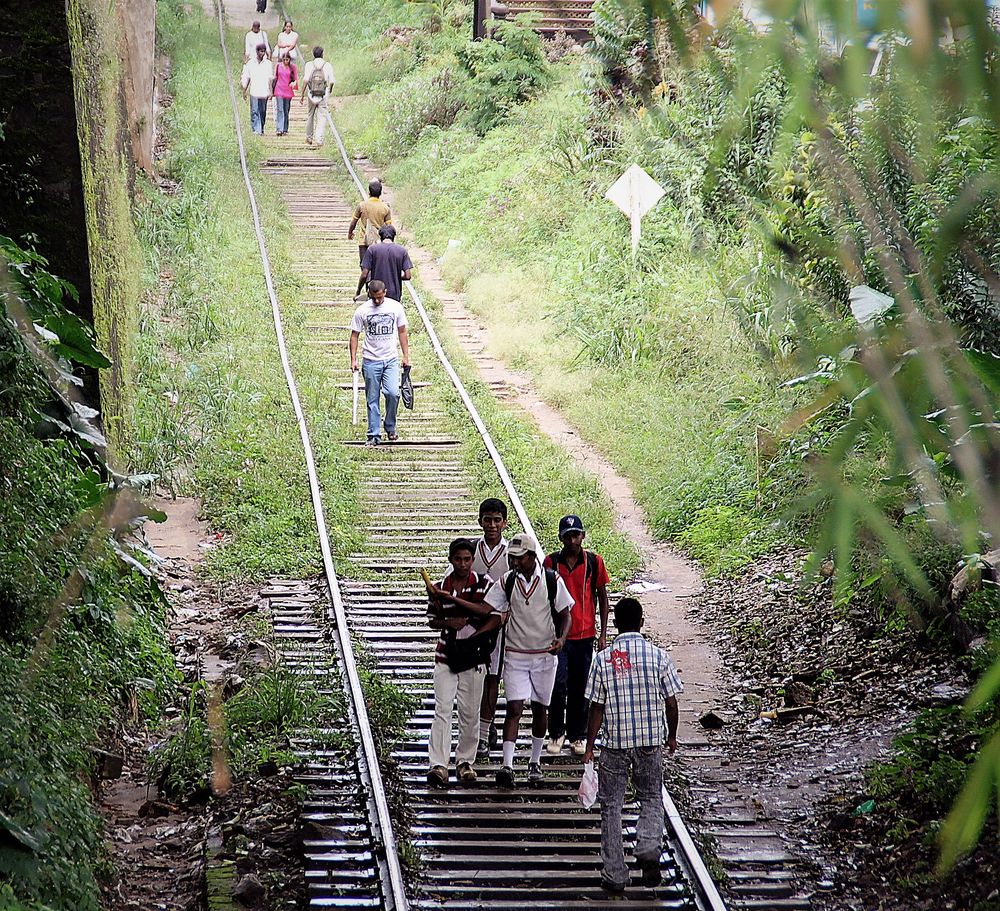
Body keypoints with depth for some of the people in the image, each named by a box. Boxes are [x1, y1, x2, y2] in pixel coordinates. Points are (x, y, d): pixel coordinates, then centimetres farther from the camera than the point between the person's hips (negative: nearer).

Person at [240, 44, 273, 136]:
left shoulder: (268, 64, 7)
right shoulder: (250, 64, 4)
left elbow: (270, 78, 9)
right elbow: (246, 78, 7)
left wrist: (270, 91, 2)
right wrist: (244, 91, 4)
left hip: (264, 92, 1)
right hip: (254, 92, -1)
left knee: (263, 112, 5)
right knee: (254, 112, -9)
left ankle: (261, 130, 14)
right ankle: (256, 130, -12)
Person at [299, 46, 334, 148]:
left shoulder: (309, 65, -2)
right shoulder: (327, 66, -1)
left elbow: (305, 80, -11)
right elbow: (331, 82, -3)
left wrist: (302, 95, -7)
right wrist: (329, 91, 18)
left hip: (312, 95, 1)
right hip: (323, 96, -1)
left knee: (310, 116, 18)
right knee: (322, 117, 1)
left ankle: (309, 138, 29)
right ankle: (318, 140, -13)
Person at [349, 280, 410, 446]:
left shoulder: (396, 307, 1)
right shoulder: (362, 311, -3)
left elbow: (402, 332, 10)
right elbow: (354, 335, 4)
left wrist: (406, 356, 8)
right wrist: (353, 359, -2)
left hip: (391, 360, 0)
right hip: (371, 361, 0)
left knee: (392, 393, -15)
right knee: (372, 400, 2)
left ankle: (390, 427, 7)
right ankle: (374, 435, 8)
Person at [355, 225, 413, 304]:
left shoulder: (372, 249, -6)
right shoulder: (402, 251, -3)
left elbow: (364, 275, -8)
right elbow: (407, 276, -6)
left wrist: (358, 292, 5)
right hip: (394, 295, 1)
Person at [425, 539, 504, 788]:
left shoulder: (485, 584, -3)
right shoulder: (439, 587, 2)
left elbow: (496, 617, -10)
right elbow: (432, 620, 11)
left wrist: (473, 637, -19)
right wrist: (447, 623, -10)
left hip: (473, 656, 0)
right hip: (445, 655, 0)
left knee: (470, 713, 6)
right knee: (442, 710, -9)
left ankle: (465, 761, 21)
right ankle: (438, 765, -14)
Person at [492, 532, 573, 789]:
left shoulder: (552, 580, -7)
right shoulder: (507, 581, -3)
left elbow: (565, 615, -1)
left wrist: (561, 638, -17)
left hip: (545, 654, 0)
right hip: (515, 654, 0)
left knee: (540, 709, 10)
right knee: (514, 709, -9)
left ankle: (535, 763, 24)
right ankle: (507, 766, -16)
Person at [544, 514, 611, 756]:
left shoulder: (594, 562, 0)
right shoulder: (551, 562, -1)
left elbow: (602, 599, 6)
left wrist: (603, 634, 2)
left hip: (585, 635, 1)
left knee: (579, 688, 7)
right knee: (558, 685, -8)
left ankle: (577, 736, 18)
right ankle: (556, 734, 7)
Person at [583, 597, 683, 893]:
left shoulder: (603, 659, -7)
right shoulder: (659, 656, -6)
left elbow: (596, 708, -5)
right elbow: (671, 703, -1)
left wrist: (589, 747, 3)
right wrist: (672, 736, 15)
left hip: (614, 744, -1)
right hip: (650, 741, 1)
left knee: (611, 805, 10)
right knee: (651, 798, 19)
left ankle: (615, 875, 12)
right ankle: (649, 849, -7)